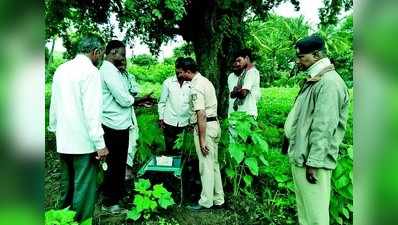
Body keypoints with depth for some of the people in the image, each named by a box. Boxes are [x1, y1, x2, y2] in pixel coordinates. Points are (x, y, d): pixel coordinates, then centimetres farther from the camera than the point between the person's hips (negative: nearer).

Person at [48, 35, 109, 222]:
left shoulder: (61, 69, 9)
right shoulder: (90, 71, -14)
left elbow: (53, 104, 14)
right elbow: (92, 111, -20)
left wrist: (54, 129, 24)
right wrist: (100, 144, -18)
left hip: (63, 140, 8)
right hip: (84, 141, -8)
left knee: (67, 181, 21)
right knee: (84, 186, 4)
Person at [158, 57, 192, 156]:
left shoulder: (191, 84, -1)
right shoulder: (168, 82, 0)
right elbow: (162, 102, 5)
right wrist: (161, 118, 1)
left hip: (184, 122, 0)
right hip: (169, 121, 0)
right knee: (169, 148, 8)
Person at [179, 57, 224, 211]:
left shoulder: (196, 87, -17)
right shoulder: (205, 80, 13)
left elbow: (201, 115, -23)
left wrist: (202, 140, -21)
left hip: (205, 126, -10)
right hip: (214, 124, 10)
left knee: (206, 166, 2)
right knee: (214, 163, 15)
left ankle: (206, 202, 16)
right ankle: (218, 199, 26)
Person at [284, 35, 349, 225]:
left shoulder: (328, 82, -16)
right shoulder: (313, 80, 15)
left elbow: (324, 127, -22)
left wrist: (313, 162, -21)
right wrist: (301, 156, 19)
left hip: (312, 160, -10)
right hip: (301, 156, 10)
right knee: (304, 208, 20)